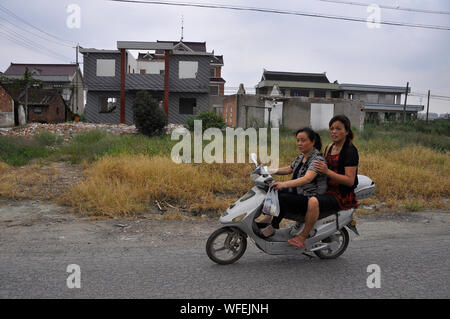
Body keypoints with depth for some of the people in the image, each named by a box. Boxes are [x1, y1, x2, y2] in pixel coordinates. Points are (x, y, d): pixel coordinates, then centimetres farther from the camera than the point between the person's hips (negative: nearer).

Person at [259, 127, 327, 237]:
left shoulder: (317, 159, -20)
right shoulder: (302, 156, 9)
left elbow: (307, 179, -36)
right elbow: (289, 169, 21)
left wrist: (284, 184, -48)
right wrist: (273, 171, 3)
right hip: (298, 193, 9)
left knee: (281, 198, -29)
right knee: (272, 189, 1)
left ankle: (273, 226, -12)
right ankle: (270, 217, 11)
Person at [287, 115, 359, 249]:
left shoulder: (350, 150, -12)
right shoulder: (329, 147, 14)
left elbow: (350, 181, -19)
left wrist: (327, 171, -27)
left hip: (343, 196, -9)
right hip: (328, 190, 9)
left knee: (313, 201, -34)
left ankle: (302, 237, -22)